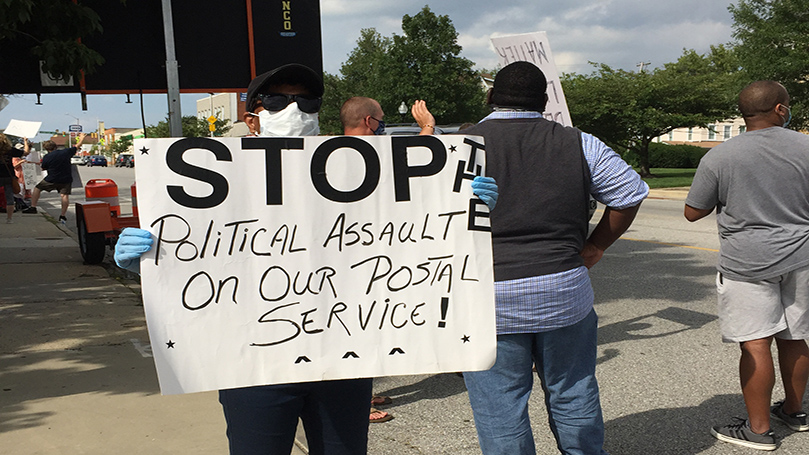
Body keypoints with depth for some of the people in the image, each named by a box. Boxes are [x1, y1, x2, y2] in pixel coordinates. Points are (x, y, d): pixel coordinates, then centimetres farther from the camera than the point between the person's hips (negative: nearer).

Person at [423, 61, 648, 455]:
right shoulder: (576, 144, 3)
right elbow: (631, 193, 8)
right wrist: (594, 247, 14)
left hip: (488, 303, -2)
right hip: (565, 293, 3)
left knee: (499, 407, 8)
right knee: (573, 394, 20)